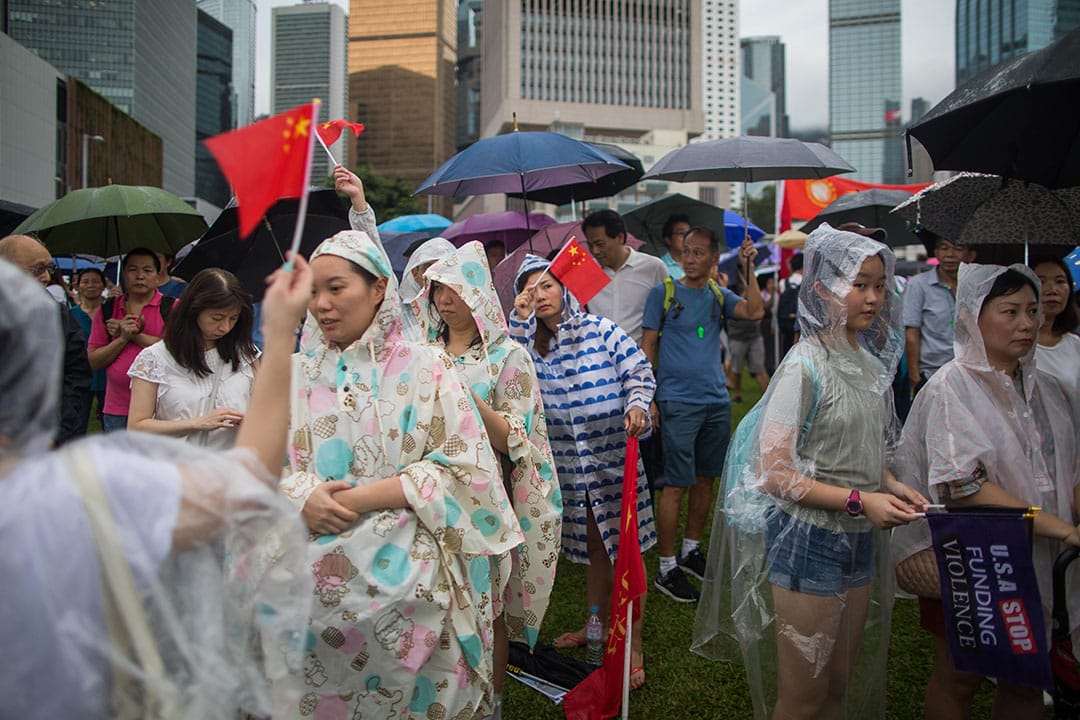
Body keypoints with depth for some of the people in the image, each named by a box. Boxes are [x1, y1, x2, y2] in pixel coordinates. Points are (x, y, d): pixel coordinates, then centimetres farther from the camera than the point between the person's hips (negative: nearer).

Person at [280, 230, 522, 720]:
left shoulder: (423, 368, -4)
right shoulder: (294, 374, 6)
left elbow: (464, 466, -10)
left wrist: (366, 497, -16)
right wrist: (303, 497, -16)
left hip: (404, 573, -3)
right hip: (314, 578, 3)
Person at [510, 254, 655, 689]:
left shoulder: (600, 330, -5)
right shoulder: (530, 342, 7)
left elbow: (639, 370, -6)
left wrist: (637, 403, -25)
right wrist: (519, 319, -14)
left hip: (614, 455, -4)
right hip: (568, 462, 4)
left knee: (624, 548, -2)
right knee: (592, 548, 17)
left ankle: (633, 645, 9)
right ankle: (597, 625, 36)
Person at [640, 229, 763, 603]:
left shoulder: (719, 295, 10)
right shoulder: (663, 292, -1)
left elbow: (754, 312, -6)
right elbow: (648, 345, -2)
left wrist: (749, 269, -9)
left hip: (717, 402, 5)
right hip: (678, 403, -5)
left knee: (705, 479, 13)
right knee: (676, 486, -4)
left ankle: (690, 550, 29)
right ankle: (666, 568, 6)